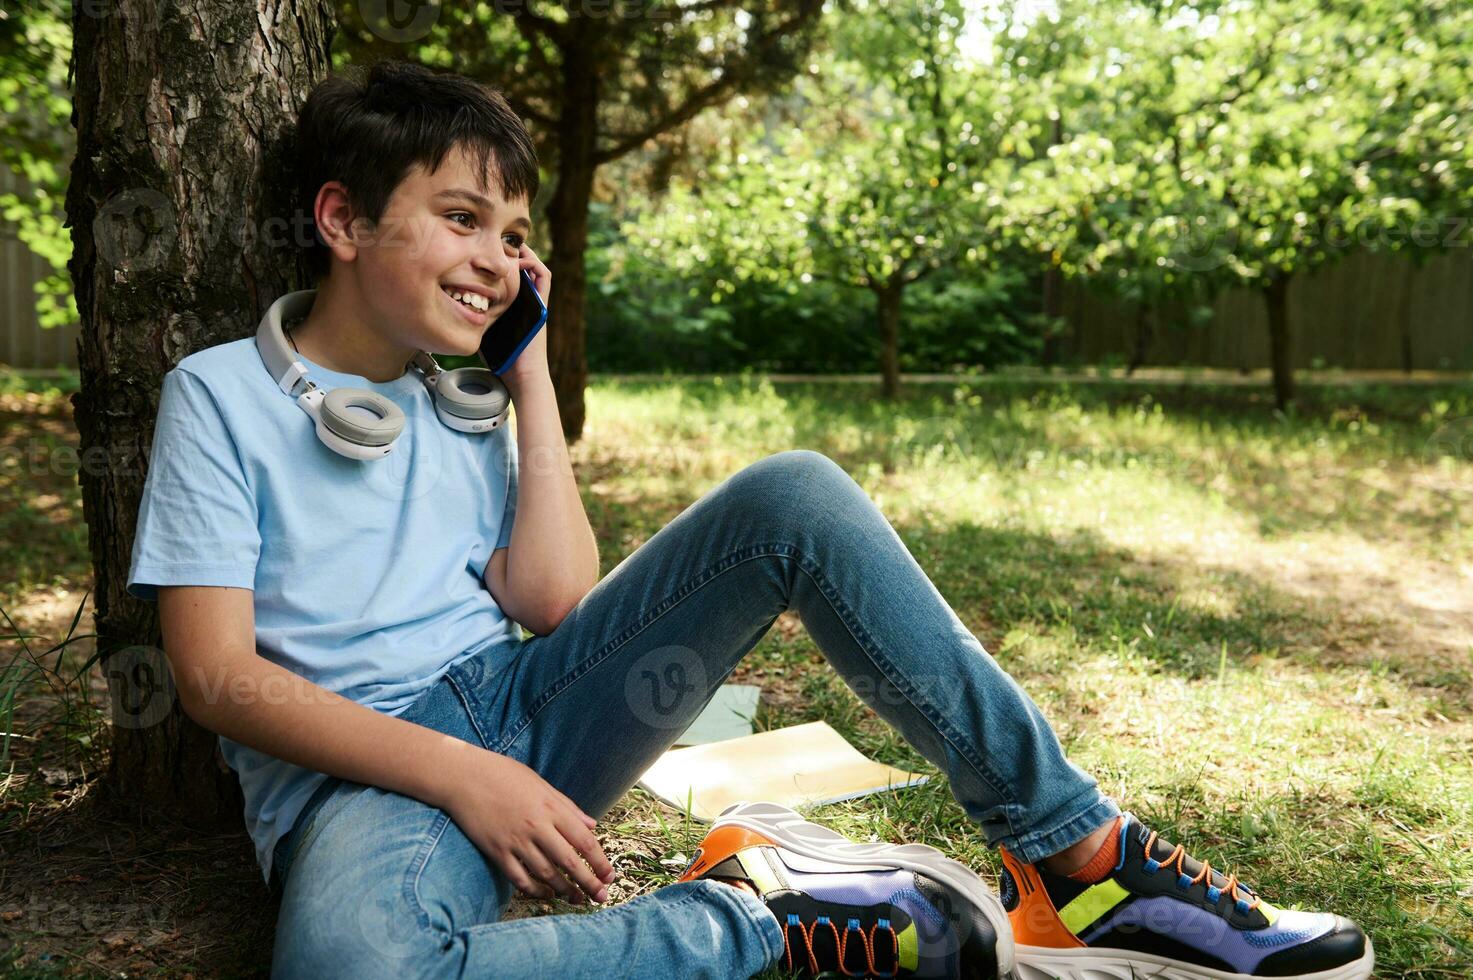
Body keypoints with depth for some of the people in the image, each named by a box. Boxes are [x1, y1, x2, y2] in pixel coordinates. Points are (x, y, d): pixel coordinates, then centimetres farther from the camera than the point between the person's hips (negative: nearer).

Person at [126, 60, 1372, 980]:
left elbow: (553, 602, -1)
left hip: (523, 711, 5)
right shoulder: (221, 394, -2)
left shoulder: (461, 393, 11)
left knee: (794, 494, -14)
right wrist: (456, 774, -22)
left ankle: (1071, 851, -14)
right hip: (359, 778, -4)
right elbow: (219, 675, -10)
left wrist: (531, 372, 0)